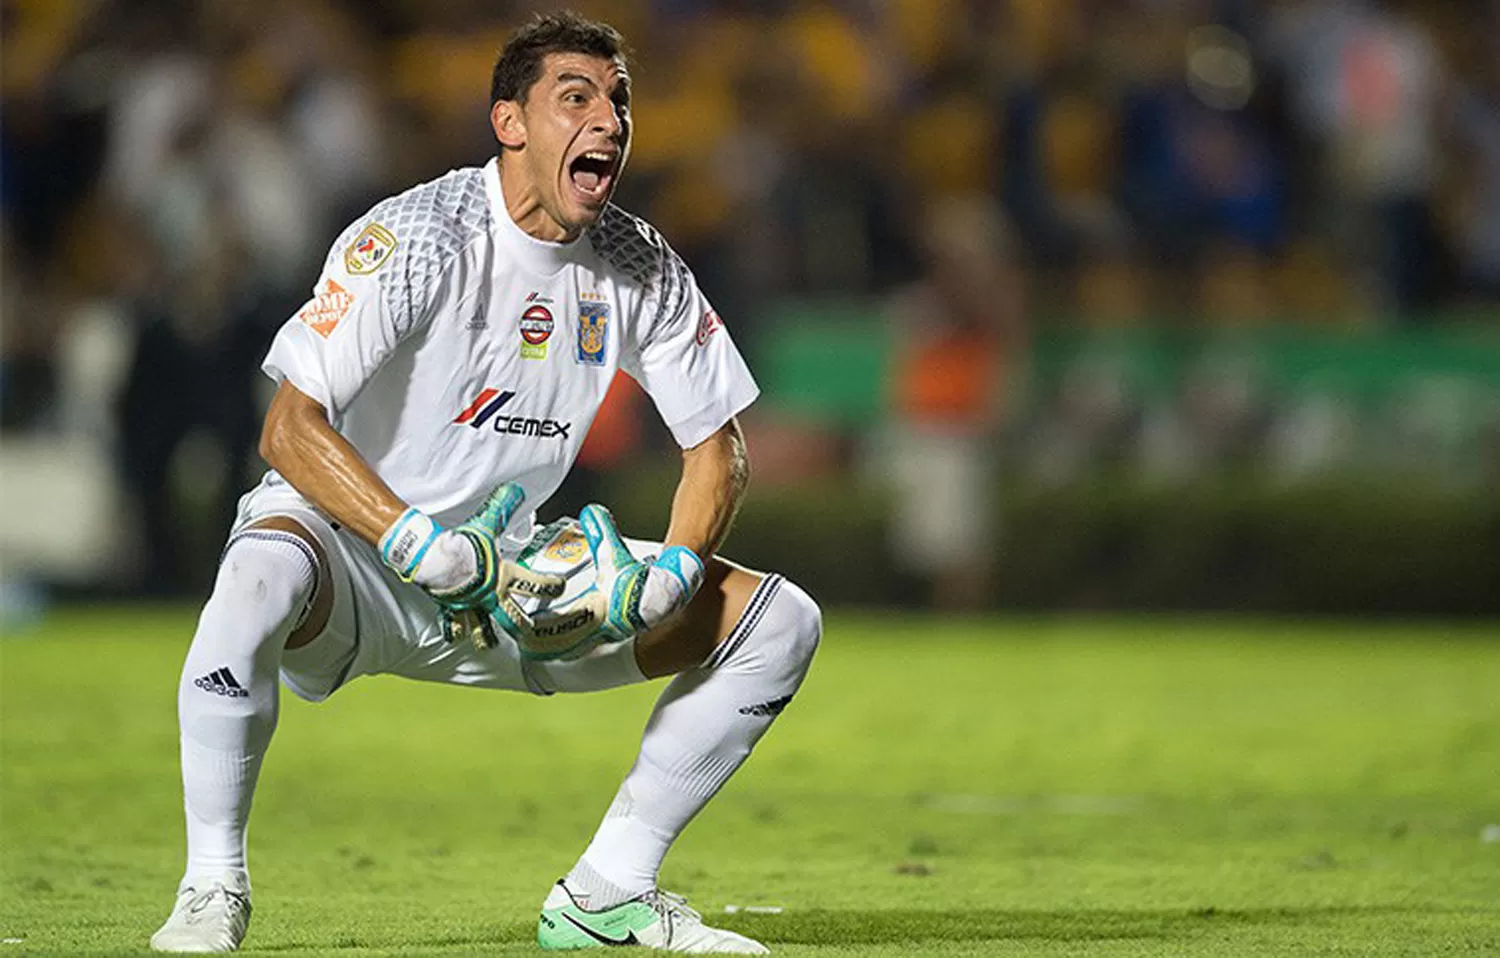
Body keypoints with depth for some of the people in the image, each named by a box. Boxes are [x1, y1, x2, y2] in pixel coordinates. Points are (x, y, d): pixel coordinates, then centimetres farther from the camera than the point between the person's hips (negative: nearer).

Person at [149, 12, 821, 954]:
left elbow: (718, 449, 6)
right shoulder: (418, 239, -20)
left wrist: (672, 572, -15)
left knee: (780, 621, -3)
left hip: (515, 570, 6)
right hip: (353, 553, -6)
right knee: (264, 576, -42)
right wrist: (425, 551, -36)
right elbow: (290, 428, -25)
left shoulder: (640, 267, -2)